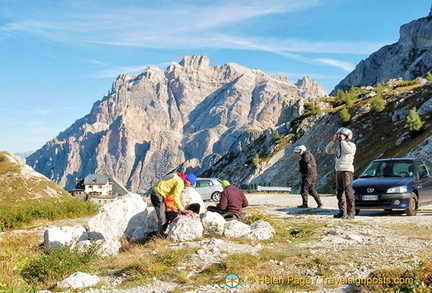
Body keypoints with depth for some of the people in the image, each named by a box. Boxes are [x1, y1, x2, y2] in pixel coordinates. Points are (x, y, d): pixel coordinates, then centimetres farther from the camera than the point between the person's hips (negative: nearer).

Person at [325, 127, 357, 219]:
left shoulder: (351, 145, -3)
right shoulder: (338, 145, 17)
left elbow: (348, 150, -25)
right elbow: (328, 150, 15)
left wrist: (343, 140, -15)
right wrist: (333, 140, 4)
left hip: (347, 170, -7)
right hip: (339, 170, 8)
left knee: (348, 192, -11)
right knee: (340, 192, 8)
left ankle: (351, 213, -12)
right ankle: (342, 212, 14)